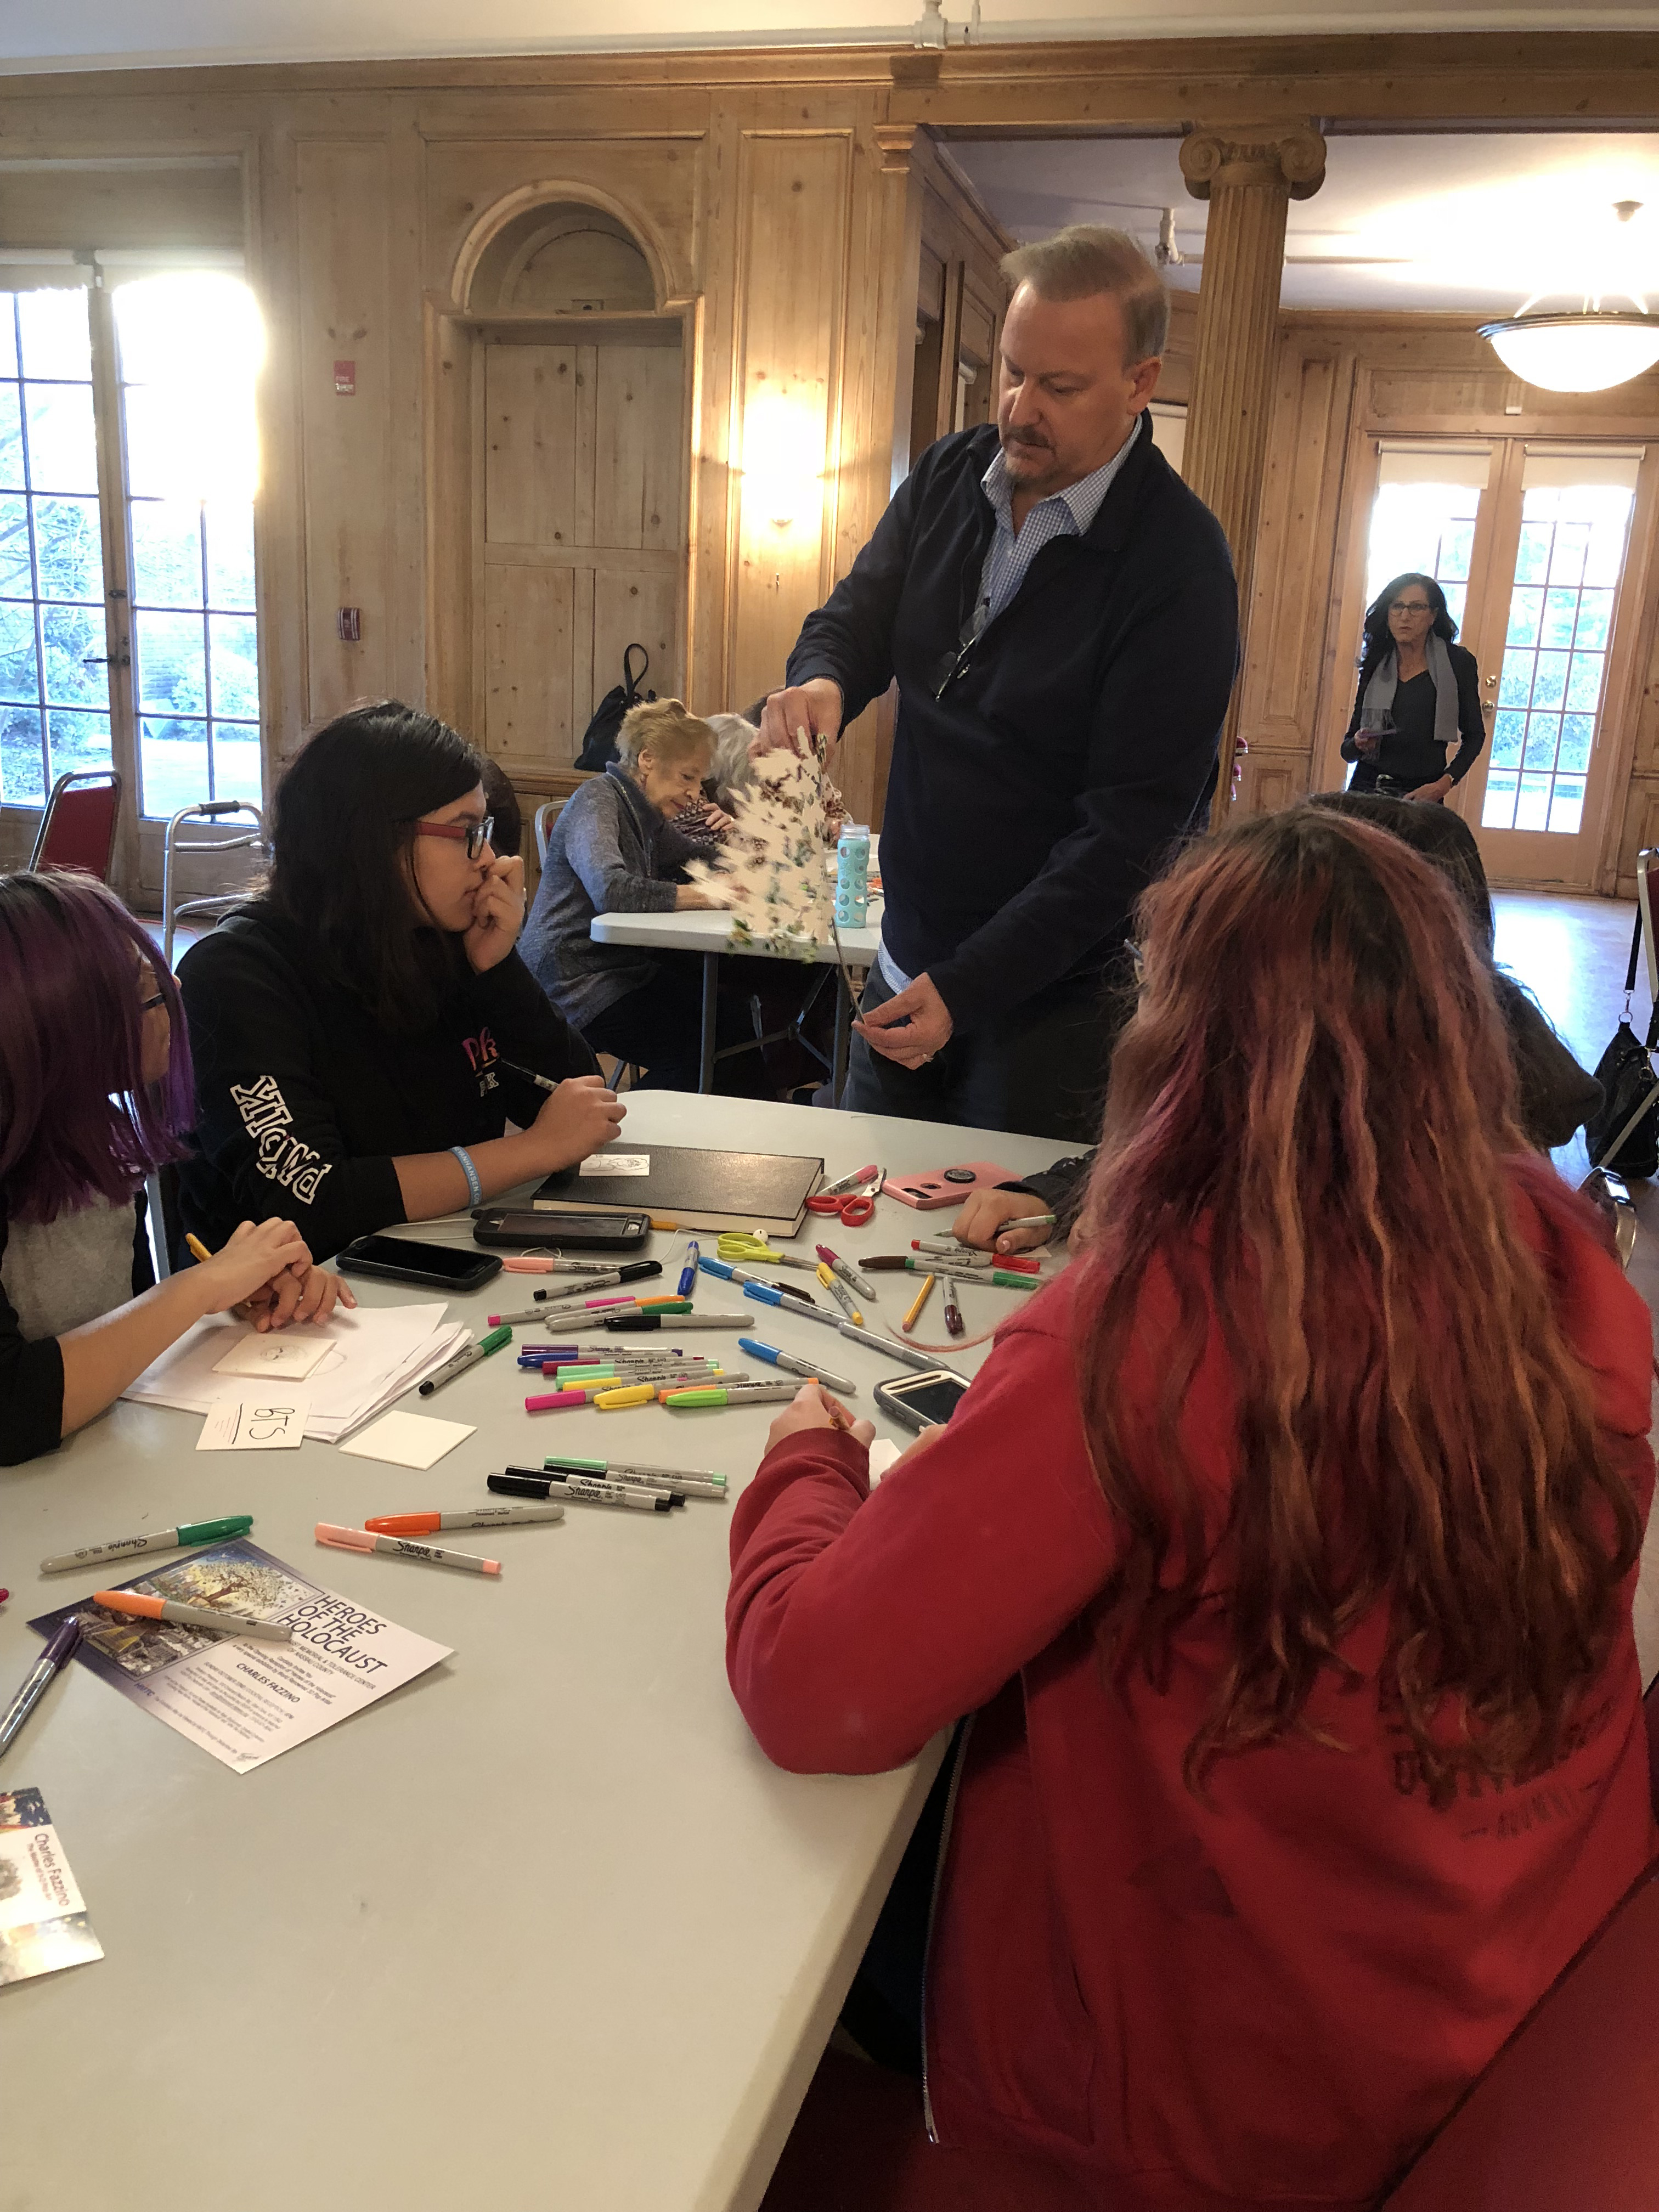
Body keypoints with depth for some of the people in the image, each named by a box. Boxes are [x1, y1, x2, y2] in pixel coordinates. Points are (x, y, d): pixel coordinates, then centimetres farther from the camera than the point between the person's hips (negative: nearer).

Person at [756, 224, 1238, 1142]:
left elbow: (1128, 830, -20)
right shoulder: (950, 476, 2)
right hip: (906, 967, 7)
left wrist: (965, 991, -24)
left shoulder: (1180, 565, -18)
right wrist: (820, 681, -20)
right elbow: (856, 618, 7)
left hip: (1052, 1001, -6)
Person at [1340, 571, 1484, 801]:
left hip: (1424, 795, -2)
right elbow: (1347, 750, 11)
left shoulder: (1458, 663, 1)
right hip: (1367, 788, 2)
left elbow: (1474, 735, 8)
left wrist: (1444, 784, -6)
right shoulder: (1375, 666, 9)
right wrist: (1359, 744, -12)